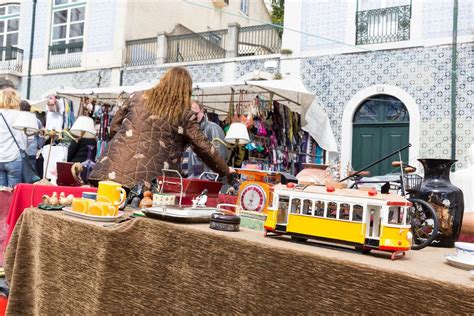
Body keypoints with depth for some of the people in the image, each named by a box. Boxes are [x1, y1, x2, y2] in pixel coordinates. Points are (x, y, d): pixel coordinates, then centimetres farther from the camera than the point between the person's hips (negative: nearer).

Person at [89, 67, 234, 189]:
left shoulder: (137, 97, 14)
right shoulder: (185, 114, 6)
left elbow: (114, 128, 20)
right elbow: (203, 148, 7)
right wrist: (226, 171, 19)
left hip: (112, 171, 3)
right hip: (147, 179, -2)